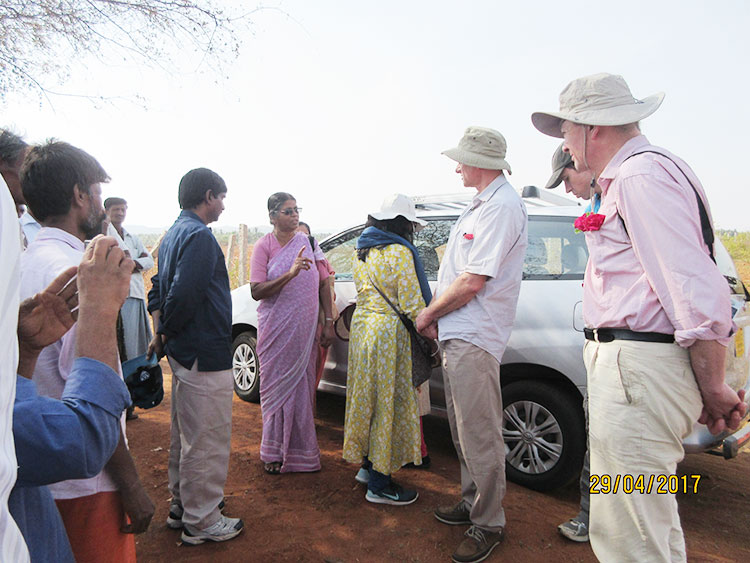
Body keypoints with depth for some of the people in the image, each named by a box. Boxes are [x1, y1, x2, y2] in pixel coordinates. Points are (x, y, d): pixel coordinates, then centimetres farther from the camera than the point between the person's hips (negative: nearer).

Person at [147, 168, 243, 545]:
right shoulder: (199, 235, -18)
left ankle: (181, 506, 36)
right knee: (207, 441, 2)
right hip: (205, 356, -10)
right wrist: (167, 336, -10)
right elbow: (183, 295, -26)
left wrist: (161, 334, 9)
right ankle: (200, 522, 16)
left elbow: (159, 289, 17)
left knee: (186, 436, 21)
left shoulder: (173, 233, 14)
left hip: (183, 353, 11)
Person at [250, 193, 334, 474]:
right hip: (276, 330, -2)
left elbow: (323, 284, 9)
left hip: (306, 331, 2)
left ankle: (300, 449, 23)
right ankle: (274, 452, 22)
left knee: (303, 387, 8)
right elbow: (256, 291, -12)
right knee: (277, 387, 6)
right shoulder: (264, 246, -3)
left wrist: (329, 322, 4)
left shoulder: (309, 242, 6)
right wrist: (290, 274, -25)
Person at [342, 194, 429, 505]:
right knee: (388, 403, 1)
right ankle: (379, 486, 11)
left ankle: (367, 466, 33)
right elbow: (412, 305, -18)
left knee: (368, 398, 18)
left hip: (362, 326, 9)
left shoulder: (363, 251, 10)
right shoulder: (399, 253, -16)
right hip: (388, 334, -9)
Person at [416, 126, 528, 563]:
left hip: (475, 338, -10)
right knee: (463, 429, 19)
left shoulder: (502, 207, -15)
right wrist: (437, 316, 9)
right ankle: (472, 503, 35)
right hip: (458, 334, 10)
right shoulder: (483, 204, 18)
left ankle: (489, 524, 16)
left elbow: (472, 281, -21)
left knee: (480, 436, 0)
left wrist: (428, 314, -8)